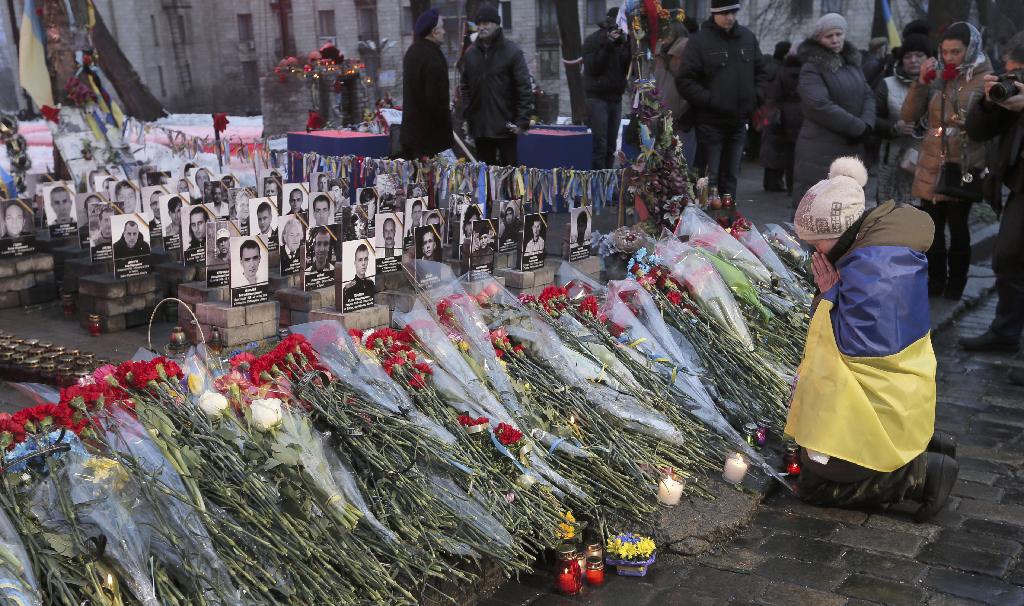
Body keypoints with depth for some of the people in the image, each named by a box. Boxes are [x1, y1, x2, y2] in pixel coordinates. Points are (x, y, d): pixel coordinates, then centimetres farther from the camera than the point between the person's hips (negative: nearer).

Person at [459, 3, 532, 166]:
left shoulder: (512, 51, -5)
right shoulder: (470, 53, 9)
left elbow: (524, 89, -8)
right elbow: (464, 86, 17)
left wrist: (522, 121, -13)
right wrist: (468, 113, 6)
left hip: (506, 126, -4)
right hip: (479, 126, 4)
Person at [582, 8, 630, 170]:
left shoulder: (622, 40, 12)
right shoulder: (593, 40, 0)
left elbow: (629, 69, 6)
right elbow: (592, 67, -11)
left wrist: (624, 47, -8)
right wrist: (608, 46, -15)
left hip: (616, 97, 5)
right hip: (597, 97, -5)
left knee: (611, 145, 3)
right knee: (600, 144, -12)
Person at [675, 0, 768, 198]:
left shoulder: (748, 37, 7)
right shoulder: (699, 41, -8)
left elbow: (760, 72, 16)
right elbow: (685, 81, -12)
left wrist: (756, 97, 1)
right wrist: (710, 100, -19)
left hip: (739, 122, 5)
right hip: (711, 122, -5)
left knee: (731, 177, 14)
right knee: (709, 177, 0)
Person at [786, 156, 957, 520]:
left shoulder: (871, 272, -30)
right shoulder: (876, 247, 2)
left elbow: (853, 344, -25)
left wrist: (830, 293, -19)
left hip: (875, 405, -10)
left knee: (815, 484, -1)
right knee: (808, 457, 24)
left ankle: (921, 473, -1)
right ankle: (921, 446, 18)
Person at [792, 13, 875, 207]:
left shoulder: (852, 62, 16)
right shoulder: (811, 68, -9)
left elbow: (868, 95, 11)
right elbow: (821, 106, -20)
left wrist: (867, 124, -9)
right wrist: (858, 127, -16)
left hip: (851, 149, 8)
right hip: (820, 152, -7)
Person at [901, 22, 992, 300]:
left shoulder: (985, 80, -5)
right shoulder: (936, 76, 6)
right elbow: (908, 116, 1)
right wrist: (921, 82, -8)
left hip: (963, 165, -4)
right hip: (931, 164, 4)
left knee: (957, 226, 5)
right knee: (931, 225, 9)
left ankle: (956, 284, 18)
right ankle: (935, 281, 23)